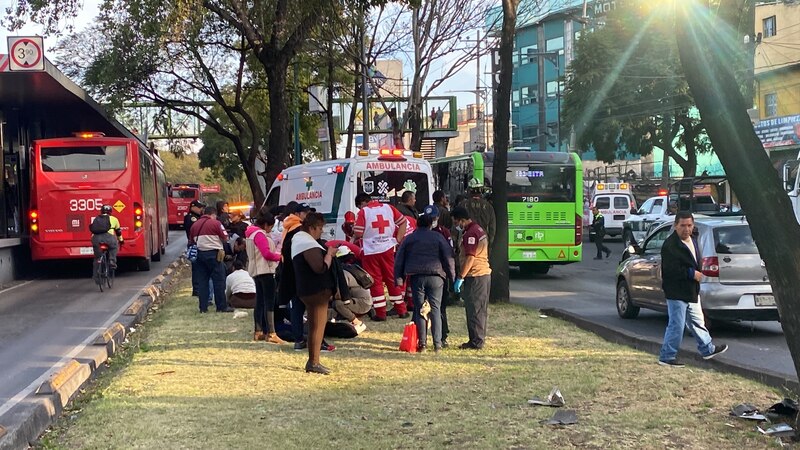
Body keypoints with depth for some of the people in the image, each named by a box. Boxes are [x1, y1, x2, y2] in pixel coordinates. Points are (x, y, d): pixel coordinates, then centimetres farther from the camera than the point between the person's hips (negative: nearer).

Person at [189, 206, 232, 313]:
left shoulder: (195, 225, 9)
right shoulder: (215, 223, -6)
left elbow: (191, 242, 12)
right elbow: (225, 238, -4)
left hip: (200, 254, 5)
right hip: (213, 254, -5)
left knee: (202, 280, 9)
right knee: (219, 280, 0)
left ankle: (203, 307, 9)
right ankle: (221, 306, 2)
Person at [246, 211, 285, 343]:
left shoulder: (252, 233, 20)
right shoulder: (260, 234, -12)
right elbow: (267, 253, -19)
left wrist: (276, 253, 10)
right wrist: (280, 256, -4)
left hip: (257, 271, 11)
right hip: (265, 271, -11)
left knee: (260, 302, 13)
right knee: (270, 302, -12)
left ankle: (258, 332, 17)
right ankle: (271, 334, -16)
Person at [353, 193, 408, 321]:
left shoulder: (363, 212, -7)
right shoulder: (388, 207, 5)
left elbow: (357, 234, -13)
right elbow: (403, 222, 7)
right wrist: (398, 239, 8)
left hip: (370, 252, -4)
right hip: (388, 249, 4)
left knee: (375, 281, 4)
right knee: (393, 279, 12)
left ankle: (380, 313, 4)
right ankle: (401, 310, 17)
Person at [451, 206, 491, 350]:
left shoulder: (471, 233, -16)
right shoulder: (478, 229, 16)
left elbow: (470, 258, -22)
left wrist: (460, 278, -20)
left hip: (475, 275, -10)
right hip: (485, 273, 10)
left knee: (474, 310, -5)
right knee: (481, 309, 14)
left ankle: (476, 342, -3)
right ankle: (479, 339, 20)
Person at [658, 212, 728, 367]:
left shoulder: (692, 241, 12)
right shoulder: (670, 245, -20)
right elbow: (671, 270, -26)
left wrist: (698, 272, 8)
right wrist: (691, 273, -21)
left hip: (691, 291, 9)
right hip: (676, 293, -9)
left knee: (698, 322, 21)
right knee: (676, 325, -6)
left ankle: (708, 349, 35)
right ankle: (666, 357, 3)